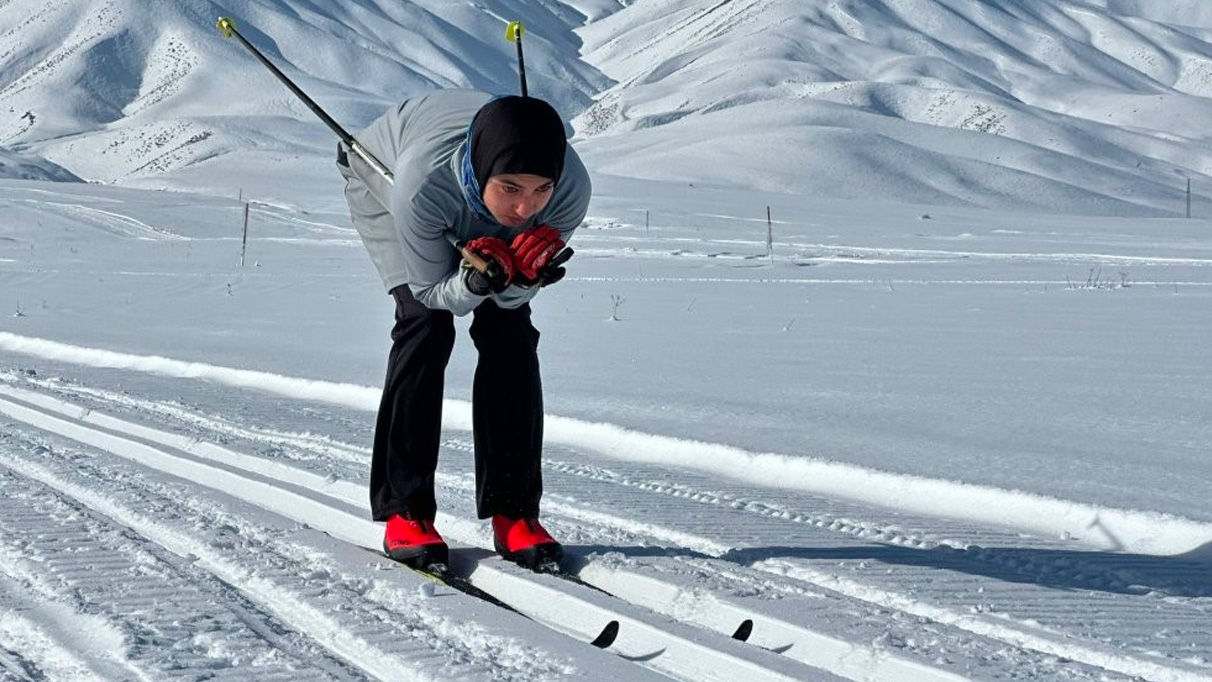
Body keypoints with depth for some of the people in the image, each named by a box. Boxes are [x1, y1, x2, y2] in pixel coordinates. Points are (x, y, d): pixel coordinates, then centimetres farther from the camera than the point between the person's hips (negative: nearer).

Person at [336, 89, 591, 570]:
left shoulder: (571, 189, -38)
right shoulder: (424, 182, -46)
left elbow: (514, 296, -23)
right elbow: (429, 291, -29)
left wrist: (525, 276, -45)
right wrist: (476, 282, -50)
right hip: (381, 173, -3)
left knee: (509, 326, -12)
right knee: (427, 323, -19)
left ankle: (512, 510, -2)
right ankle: (404, 510, -11)